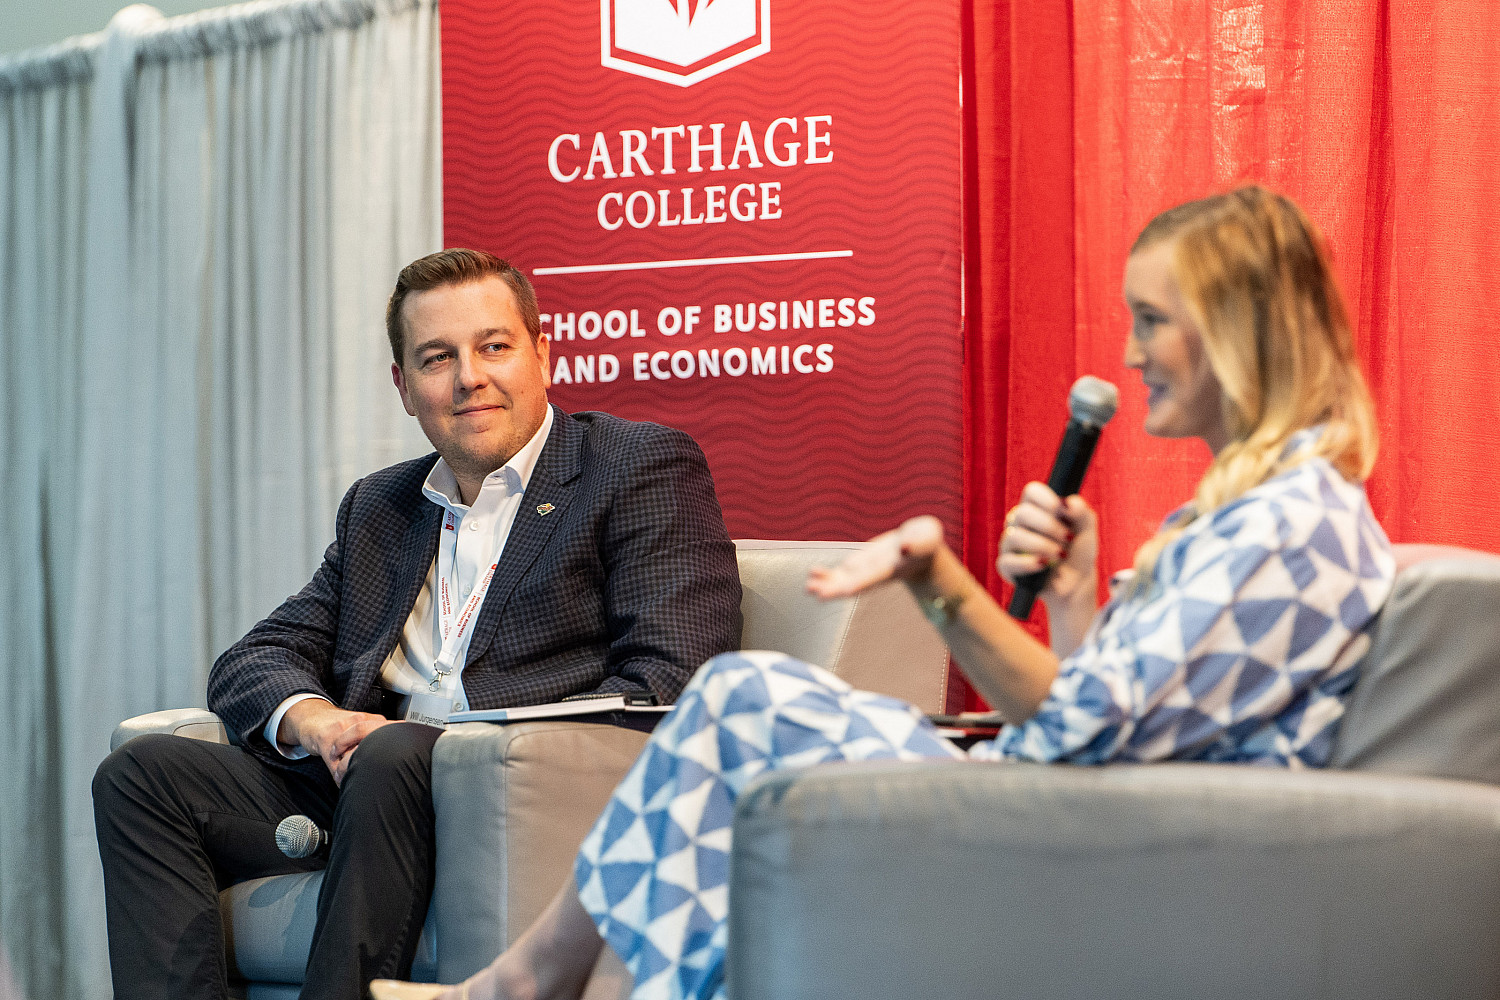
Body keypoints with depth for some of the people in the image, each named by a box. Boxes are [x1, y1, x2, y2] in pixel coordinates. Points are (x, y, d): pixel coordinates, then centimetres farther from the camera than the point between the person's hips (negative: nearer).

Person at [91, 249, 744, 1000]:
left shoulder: (646, 468, 4)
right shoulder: (377, 508, 24)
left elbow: (668, 684, -8)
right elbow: (252, 662, 20)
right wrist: (314, 720, -6)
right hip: (366, 790, 6)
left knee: (395, 758, -35)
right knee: (144, 773, -11)